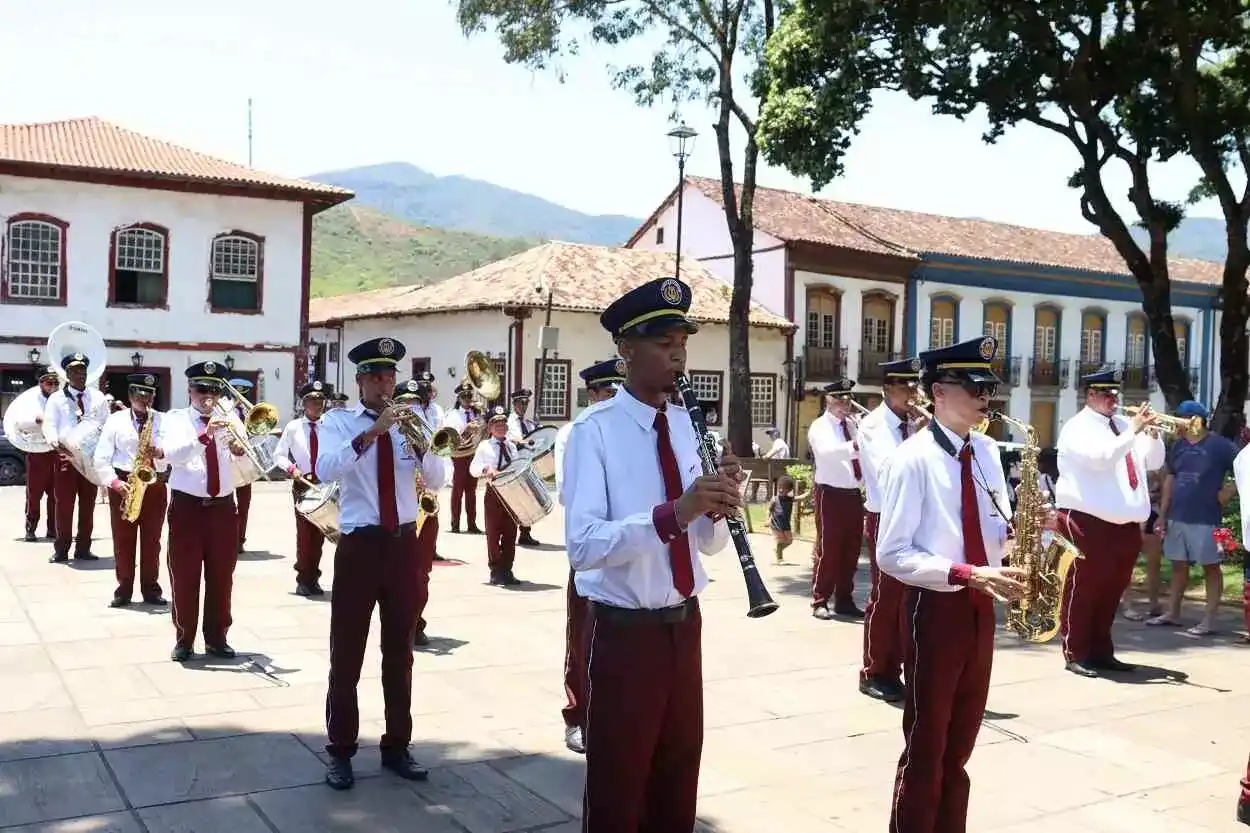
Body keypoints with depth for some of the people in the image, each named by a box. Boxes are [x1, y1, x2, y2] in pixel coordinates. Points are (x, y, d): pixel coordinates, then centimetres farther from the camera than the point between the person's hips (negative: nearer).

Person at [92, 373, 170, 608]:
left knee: (152, 541, 5)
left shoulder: (164, 421, 6)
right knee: (123, 541, 3)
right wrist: (115, 482, -13)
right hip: (123, 484, -1)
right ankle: (124, 589, 11)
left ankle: (151, 589, 13)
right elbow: (101, 458, -2)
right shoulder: (115, 420, 3)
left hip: (154, 485, 1)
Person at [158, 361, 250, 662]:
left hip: (223, 507, 2)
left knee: (221, 577, 7)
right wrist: (204, 436, -31)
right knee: (185, 577, 3)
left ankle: (217, 638, 19)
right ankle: (183, 640, 14)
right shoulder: (176, 419, 2)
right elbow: (172, 454, -18)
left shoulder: (230, 420, 7)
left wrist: (240, 450, -23)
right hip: (187, 506, -2)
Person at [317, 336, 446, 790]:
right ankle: (340, 751, 13)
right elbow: (325, 470, -20)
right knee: (347, 653, 2)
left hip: (404, 544, 3)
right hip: (358, 545, -3)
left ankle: (397, 747, 23)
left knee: (400, 651, 11)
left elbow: (436, 482, 1)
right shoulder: (338, 421, 0)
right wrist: (371, 433, -28)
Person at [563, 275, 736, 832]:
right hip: (625, 634, -6)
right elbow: (583, 545, -25)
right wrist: (674, 512, -34)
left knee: (678, 787, 18)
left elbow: (708, 543, 7)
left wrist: (717, 507, -15)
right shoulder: (594, 431, -12)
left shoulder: (686, 425, 7)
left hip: (684, 626, 6)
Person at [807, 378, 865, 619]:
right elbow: (826, 452, -26)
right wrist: (854, 446, -40)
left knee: (851, 549, 9)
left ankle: (844, 600, 19)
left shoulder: (853, 425, 13)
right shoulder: (819, 427, -5)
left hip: (854, 494, 6)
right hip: (831, 494, -6)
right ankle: (820, 602, 4)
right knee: (827, 548, -4)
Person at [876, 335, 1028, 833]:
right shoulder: (913, 457, -14)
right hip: (935, 608, -6)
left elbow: (994, 533, 13)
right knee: (927, 746, 4)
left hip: (979, 608, 7)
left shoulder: (988, 452, 7)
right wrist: (967, 574, -25)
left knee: (960, 745, 17)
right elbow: (892, 555, -17)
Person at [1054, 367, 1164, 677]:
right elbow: (1100, 457, -22)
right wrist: (1133, 431, -19)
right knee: (1082, 587, -2)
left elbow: (1153, 462, 15)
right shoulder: (1078, 427, -6)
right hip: (1087, 521, -7)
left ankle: (1101, 651, 23)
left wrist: (1151, 433, -2)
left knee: (1112, 589, 13)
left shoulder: (1124, 425, 16)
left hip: (1125, 522, 8)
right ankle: (1075, 653, 4)